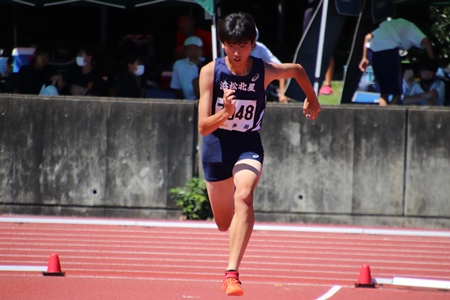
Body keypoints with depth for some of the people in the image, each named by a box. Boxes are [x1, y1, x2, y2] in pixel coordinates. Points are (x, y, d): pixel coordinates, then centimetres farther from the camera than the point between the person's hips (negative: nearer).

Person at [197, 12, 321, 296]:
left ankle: (232, 273, -38)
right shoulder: (210, 72, -16)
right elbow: (203, 127, -18)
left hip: (249, 145, -1)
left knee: (244, 197, -32)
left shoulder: (265, 71, -14)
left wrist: (313, 101, 24)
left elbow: (298, 69, 10)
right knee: (225, 224, 12)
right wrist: (225, 113, -38)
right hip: (217, 148, 1)